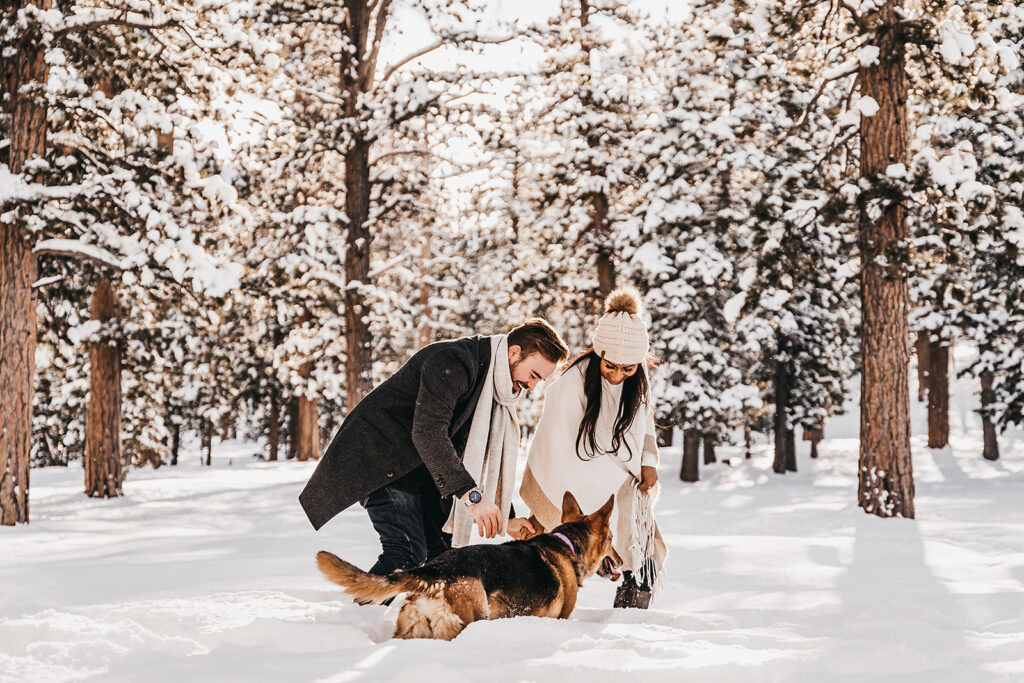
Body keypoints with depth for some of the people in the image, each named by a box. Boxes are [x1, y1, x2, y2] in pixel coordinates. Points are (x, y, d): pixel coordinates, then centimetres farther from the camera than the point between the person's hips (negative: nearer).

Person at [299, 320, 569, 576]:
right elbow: (428, 432, -34)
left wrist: (506, 518, 6)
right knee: (407, 552, -22)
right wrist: (472, 494, -38)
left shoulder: (495, 387, 8)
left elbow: (487, 457, 17)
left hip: (420, 469, 10)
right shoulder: (452, 361, -24)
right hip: (380, 455, -10)